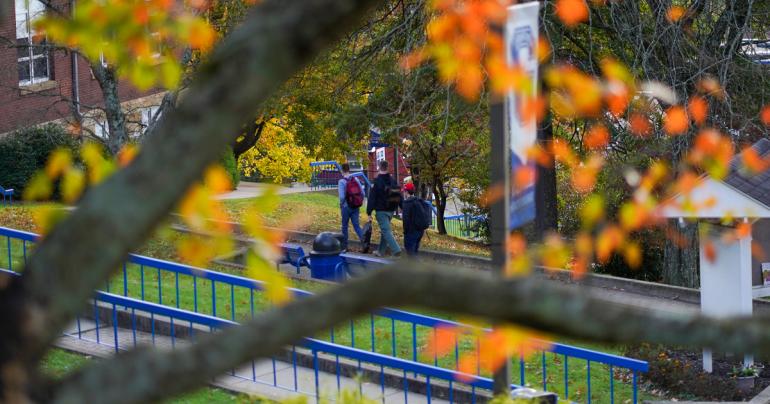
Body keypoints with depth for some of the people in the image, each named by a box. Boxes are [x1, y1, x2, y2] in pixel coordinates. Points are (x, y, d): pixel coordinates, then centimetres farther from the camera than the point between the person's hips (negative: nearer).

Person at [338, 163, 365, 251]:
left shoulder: (341, 181, -13)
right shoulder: (355, 179, 1)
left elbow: (342, 196, -19)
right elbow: (363, 193, 1)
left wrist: (341, 205, -2)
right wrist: (360, 202, 14)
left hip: (346, 207, -4)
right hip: (356, 207, 4)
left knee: (345, 226, 10)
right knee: (356, 225, 4)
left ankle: (344, 246, 17)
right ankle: (364, 240, -19)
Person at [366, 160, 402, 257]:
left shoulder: (377, 182, -12)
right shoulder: (393, 181, 8)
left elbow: (372, 198, -13)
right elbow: (399, 196, 11)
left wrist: (369, 213, -11)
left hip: (381, 211, -7)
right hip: (391, 210, 7)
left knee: (386, 230, -9)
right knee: (385, 230, 18)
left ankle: (396, 250, -22)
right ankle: (381, 251, 25)